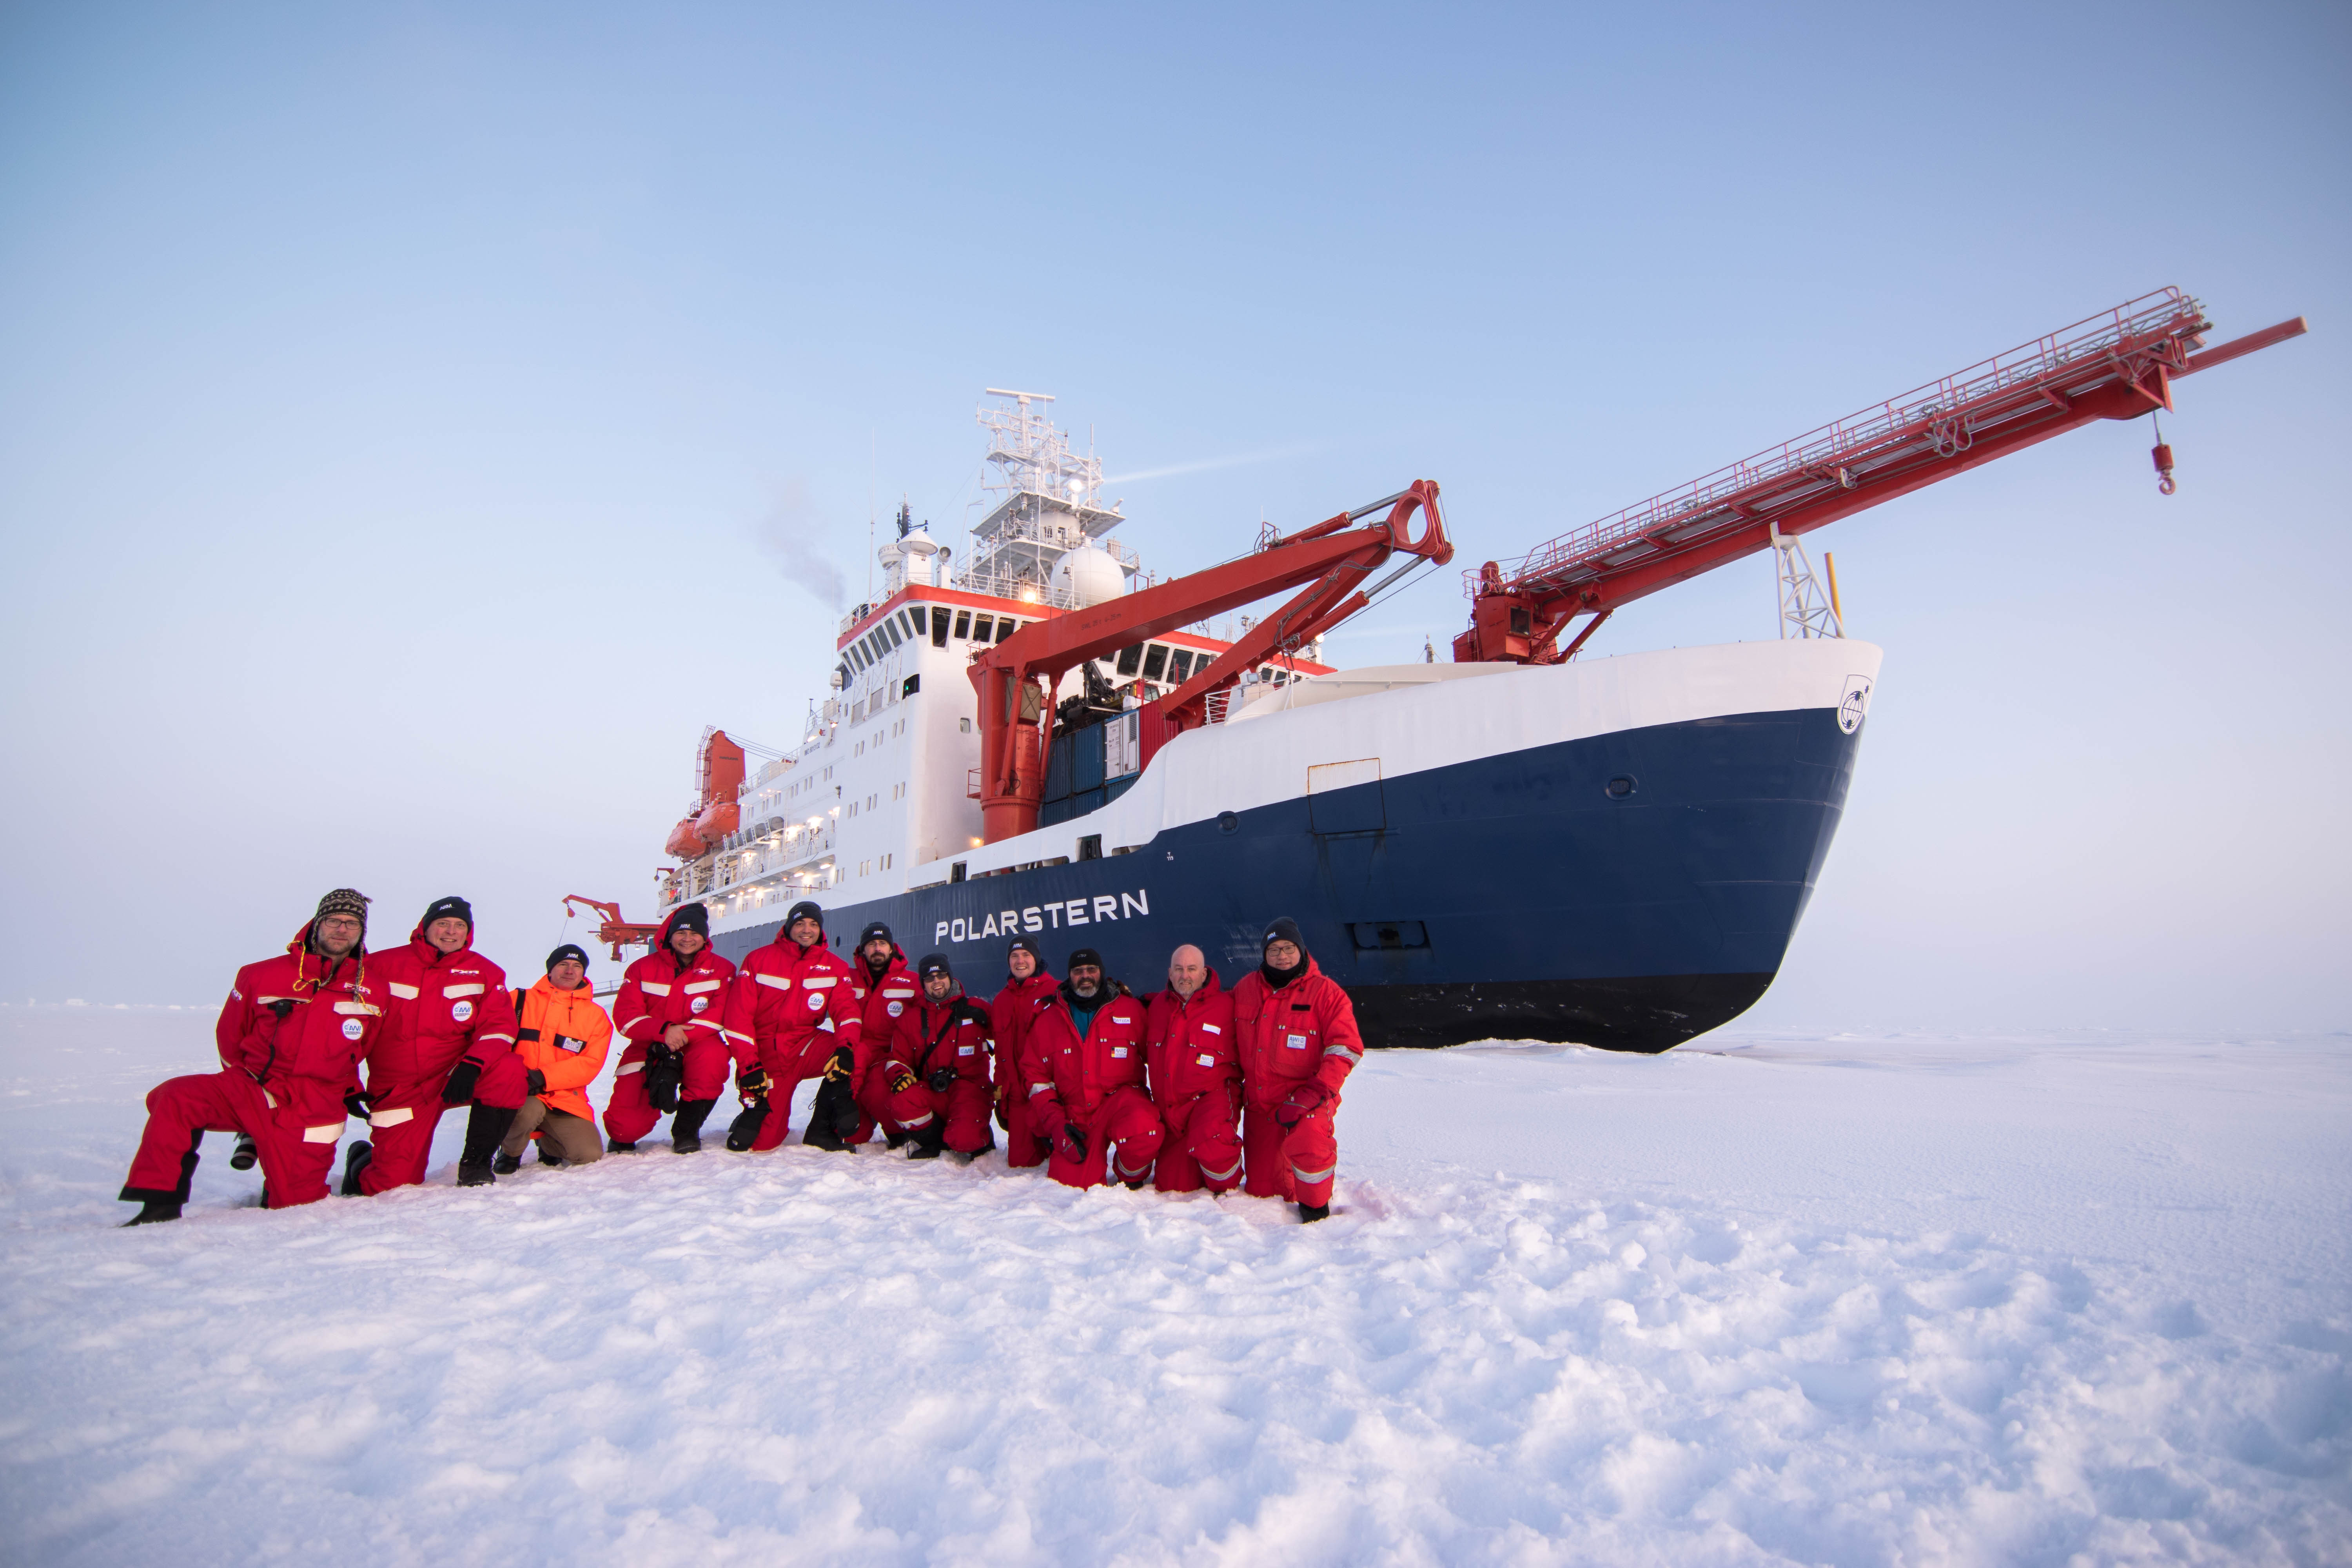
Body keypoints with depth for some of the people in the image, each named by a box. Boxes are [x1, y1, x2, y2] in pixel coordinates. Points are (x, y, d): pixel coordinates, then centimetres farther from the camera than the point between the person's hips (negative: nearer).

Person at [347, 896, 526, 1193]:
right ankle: (362, 1163, 30)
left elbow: (499, 1027, -8)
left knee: (508, 1069, -30)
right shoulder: (384, 966, -2)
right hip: (399, 1091, -1)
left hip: (454, 1079, 1)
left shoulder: (484, 973, 0)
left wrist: (471, 1065, -27)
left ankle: (475, 1162, -13)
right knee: (393, 1182, -9)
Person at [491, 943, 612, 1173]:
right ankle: (510, 1151, 0)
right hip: (520, 1093, -2)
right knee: (528, 1111, -37)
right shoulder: (521, 1000, 7)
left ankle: (548, 1141, 19)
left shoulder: (596, 1015, 7)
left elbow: (590, 1063, -4)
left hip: (566, 1099, 2)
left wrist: (543, 1078, -18)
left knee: (590, 1153, -16)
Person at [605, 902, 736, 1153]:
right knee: (626, 1126, -18)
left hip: (695, 1049, -1)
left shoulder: (721, 969, -1)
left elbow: (722, 1013, -14)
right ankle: (622, 1135, 25)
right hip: (648, 1050, 1)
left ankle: (687, 1129, -16)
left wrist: (681, 1037, -28)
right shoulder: (642, 968, 3)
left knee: (713, 1053, -38)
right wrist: (663, 1031, -27)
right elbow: (625, 1014, -7)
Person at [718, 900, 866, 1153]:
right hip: (767, 1057, -2)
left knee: (858, 1050, -28)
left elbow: (846, 1010, -8)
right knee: (764, 1142, -15)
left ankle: (823, 1129, -13)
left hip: (807, 1050, 2)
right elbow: (739, 1015, -7)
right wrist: (748, 1065, -17)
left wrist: (847, 1047, -29)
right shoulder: (758, 959, -1)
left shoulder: (835, 966, 4)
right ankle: (756, 1111, 21)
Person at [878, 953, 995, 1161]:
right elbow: (898, 1058, 12)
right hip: (931, 1093, 3)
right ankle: (935, 1142, -1)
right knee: (903, 1102, -31)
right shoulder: (910, 1018, 12)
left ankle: (979, 1139, 10)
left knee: (964, 1139, -30)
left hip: (969, 1088, -3)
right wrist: (899, 1075, -12)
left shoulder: (976, 1009, 5)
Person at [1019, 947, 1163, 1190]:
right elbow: (1036, 1075, 6)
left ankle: (1133, 1177, 1)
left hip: (1120, 1097, -2)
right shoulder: (1048, 1019, 5)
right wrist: (1055, 1122, -4)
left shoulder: (1131, 1009, 0)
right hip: (1075, 1113, 2)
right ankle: (1094, 1158, 24)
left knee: (1143, 1133, -34)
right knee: (1070, 1183, -12)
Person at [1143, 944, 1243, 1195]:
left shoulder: (1226, 1005, -8)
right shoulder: (1158, 1004, 8)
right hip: (1169, 1107, 5)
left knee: (1211, 1144, -37)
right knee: (1170, 1186, 4)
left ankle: (1226, 1187, -4)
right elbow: (1145, 1052, 24)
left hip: (1211, 1097, -5)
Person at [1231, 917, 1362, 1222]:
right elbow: (1231, 1041, 20)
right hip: (1259, 1103, 5)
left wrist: (1315, 1094, -21)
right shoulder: (1245, 989, 6)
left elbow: (1346, 1048, -13)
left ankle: (1315, 1207, -8)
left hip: (1307, 1097, -4)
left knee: (1307, 1144, -36)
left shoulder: (1324, 992, -8)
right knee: (1261, 1191, 7)